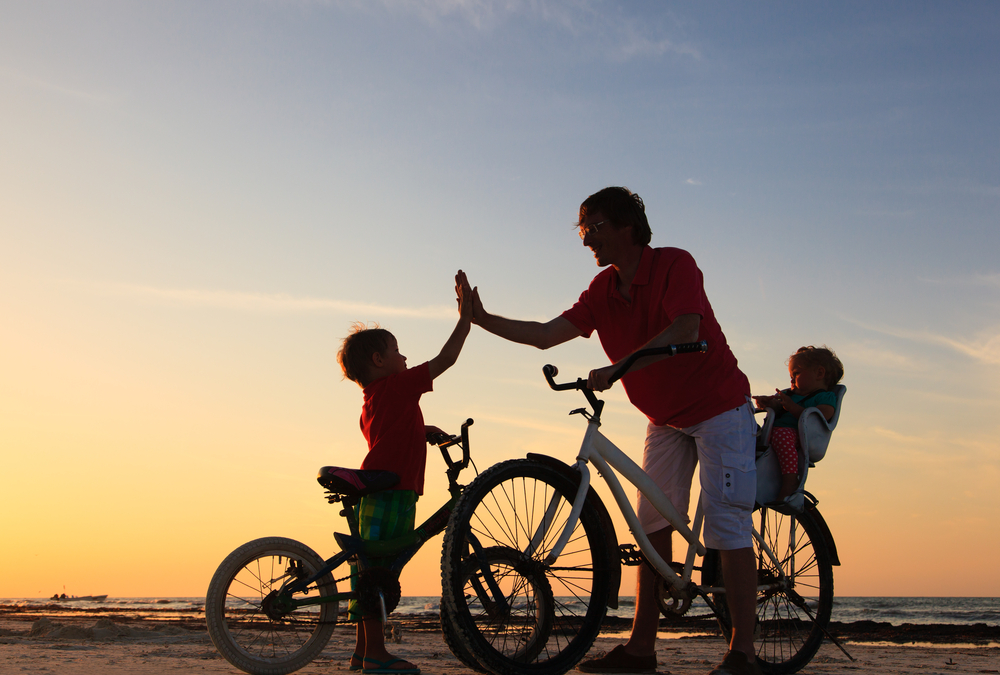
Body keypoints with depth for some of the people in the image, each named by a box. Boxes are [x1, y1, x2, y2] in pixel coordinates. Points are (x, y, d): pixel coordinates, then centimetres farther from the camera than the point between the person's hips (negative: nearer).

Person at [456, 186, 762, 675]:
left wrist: (616, 368, -36)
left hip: (718, 406, -7)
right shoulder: (602, 291, 3)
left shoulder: (674, 264, -17)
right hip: (666, 418, 7)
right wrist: (483, 318, -9)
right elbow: (546, 334, -2)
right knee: (652, 525, 3)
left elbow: (684, 331, -32)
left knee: (727, 526, -10)